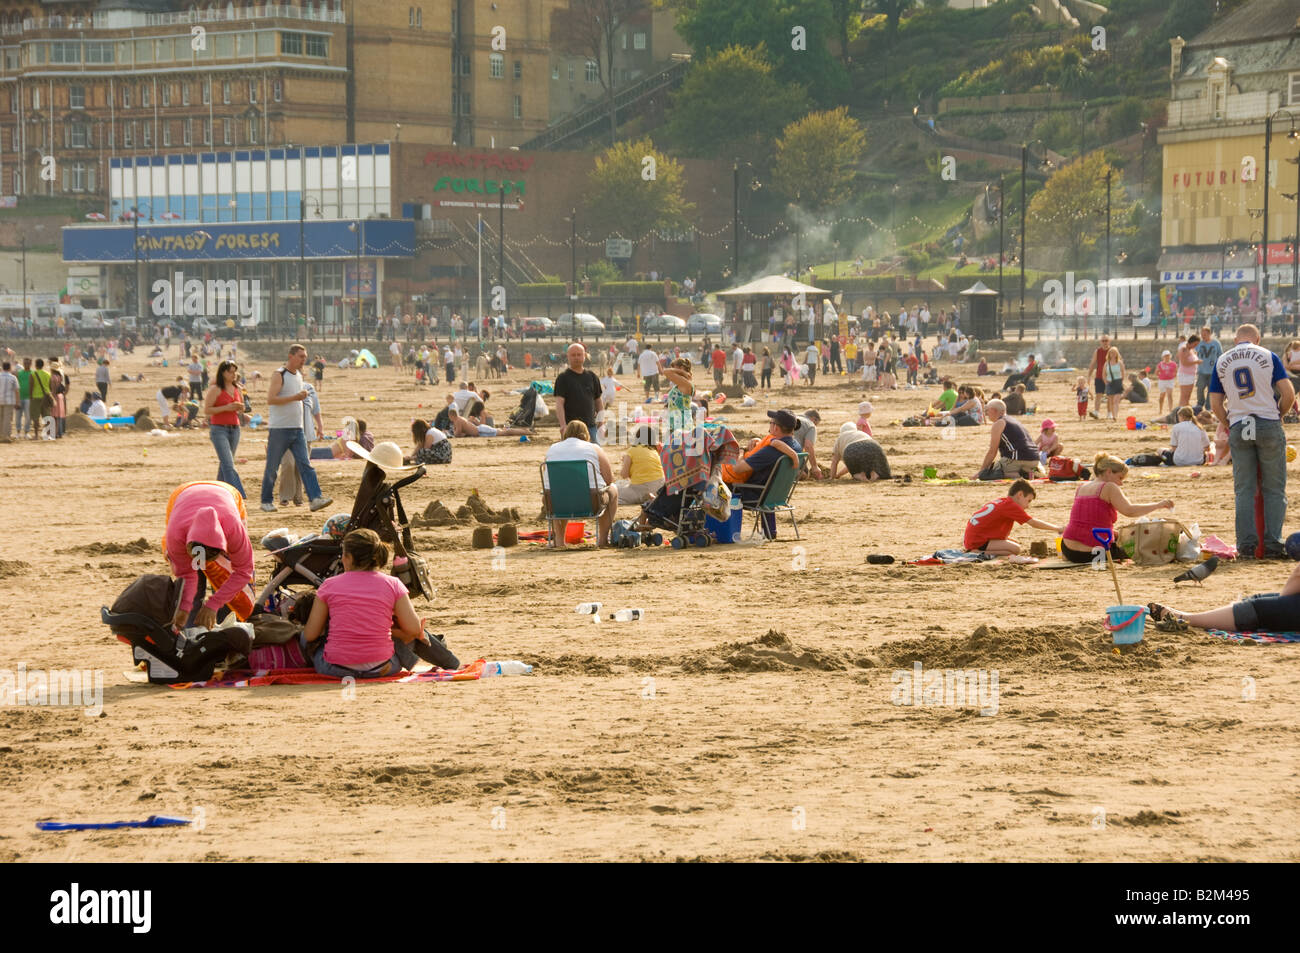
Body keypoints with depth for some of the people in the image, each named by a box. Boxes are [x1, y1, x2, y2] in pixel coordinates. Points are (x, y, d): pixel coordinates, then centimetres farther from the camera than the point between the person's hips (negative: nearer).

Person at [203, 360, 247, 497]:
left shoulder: (237, 389, 12)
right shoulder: (215, 389, -6)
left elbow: (241, 406, 27)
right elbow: (206, 410, -11)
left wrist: (240, 407, 2)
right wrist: (226, 408, -19)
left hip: (234, 429, 6)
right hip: (219, 430, -6)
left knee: (224, 465, 11)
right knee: (228, 465, -14)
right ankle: (239, 495, -22)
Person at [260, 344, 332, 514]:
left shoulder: (299, 375, 15)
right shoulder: (279, 375, -9)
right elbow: (270, 399, -20)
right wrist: (295, 397, -23)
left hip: (297, 429, 6)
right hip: (279, 429, -6)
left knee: (305, 465, -6)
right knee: (272, 467, 3)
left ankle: (315, 499, -15)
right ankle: (266, 501, 14)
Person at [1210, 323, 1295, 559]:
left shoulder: (1222, 362, 9)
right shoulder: (1268, 356, 2)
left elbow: (1215, 404, 7)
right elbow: (1288, 393, -4)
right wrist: (1279, 414, 13)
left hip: (1238, 427, 2)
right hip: (1268, 424, -2)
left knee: (1244, 490, 6)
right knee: (1274, 489, 4)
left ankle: (1246, 545, 0)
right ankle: (1273, 544, -2)